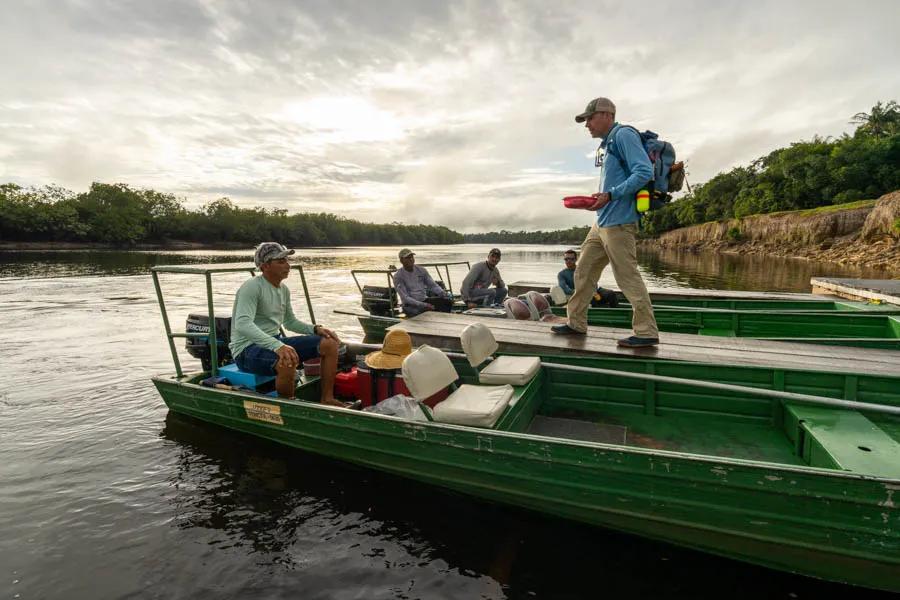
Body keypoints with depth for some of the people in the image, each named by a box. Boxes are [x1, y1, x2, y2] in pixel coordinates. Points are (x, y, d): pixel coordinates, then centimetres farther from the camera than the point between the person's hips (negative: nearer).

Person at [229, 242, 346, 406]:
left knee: (329, 344, -3)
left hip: (275, 342, 9)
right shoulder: (251, 287, -16)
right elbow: (242, 324, -31)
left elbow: (290, 322, 21)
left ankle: (327, 399, 1)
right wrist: (277, 346, -44)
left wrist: (316, 329, 3)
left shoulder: (284, 289, 10)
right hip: (248, 349, -8)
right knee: (288, 363, -40)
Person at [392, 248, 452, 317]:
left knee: (446, 300, -18)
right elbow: (405, 298, -15)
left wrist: (444, 294, -14)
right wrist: (424, 305, -24)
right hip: (411, 305, -5)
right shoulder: (398, 276, -7)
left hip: (425, 300, 5)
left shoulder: (421, 270, 8)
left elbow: (433, 285, 7)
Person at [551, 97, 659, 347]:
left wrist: (610, 195, -21)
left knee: (628, 277, -6)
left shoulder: (624, 135, -8)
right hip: (602, 222, 10)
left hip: (618, 223, -10)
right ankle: (576, 323, 20)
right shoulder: (605, 144, 19)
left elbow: (644, 172, -18)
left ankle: (647, 333, 4)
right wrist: (595, 200, 9)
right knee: (583, 272, 11)